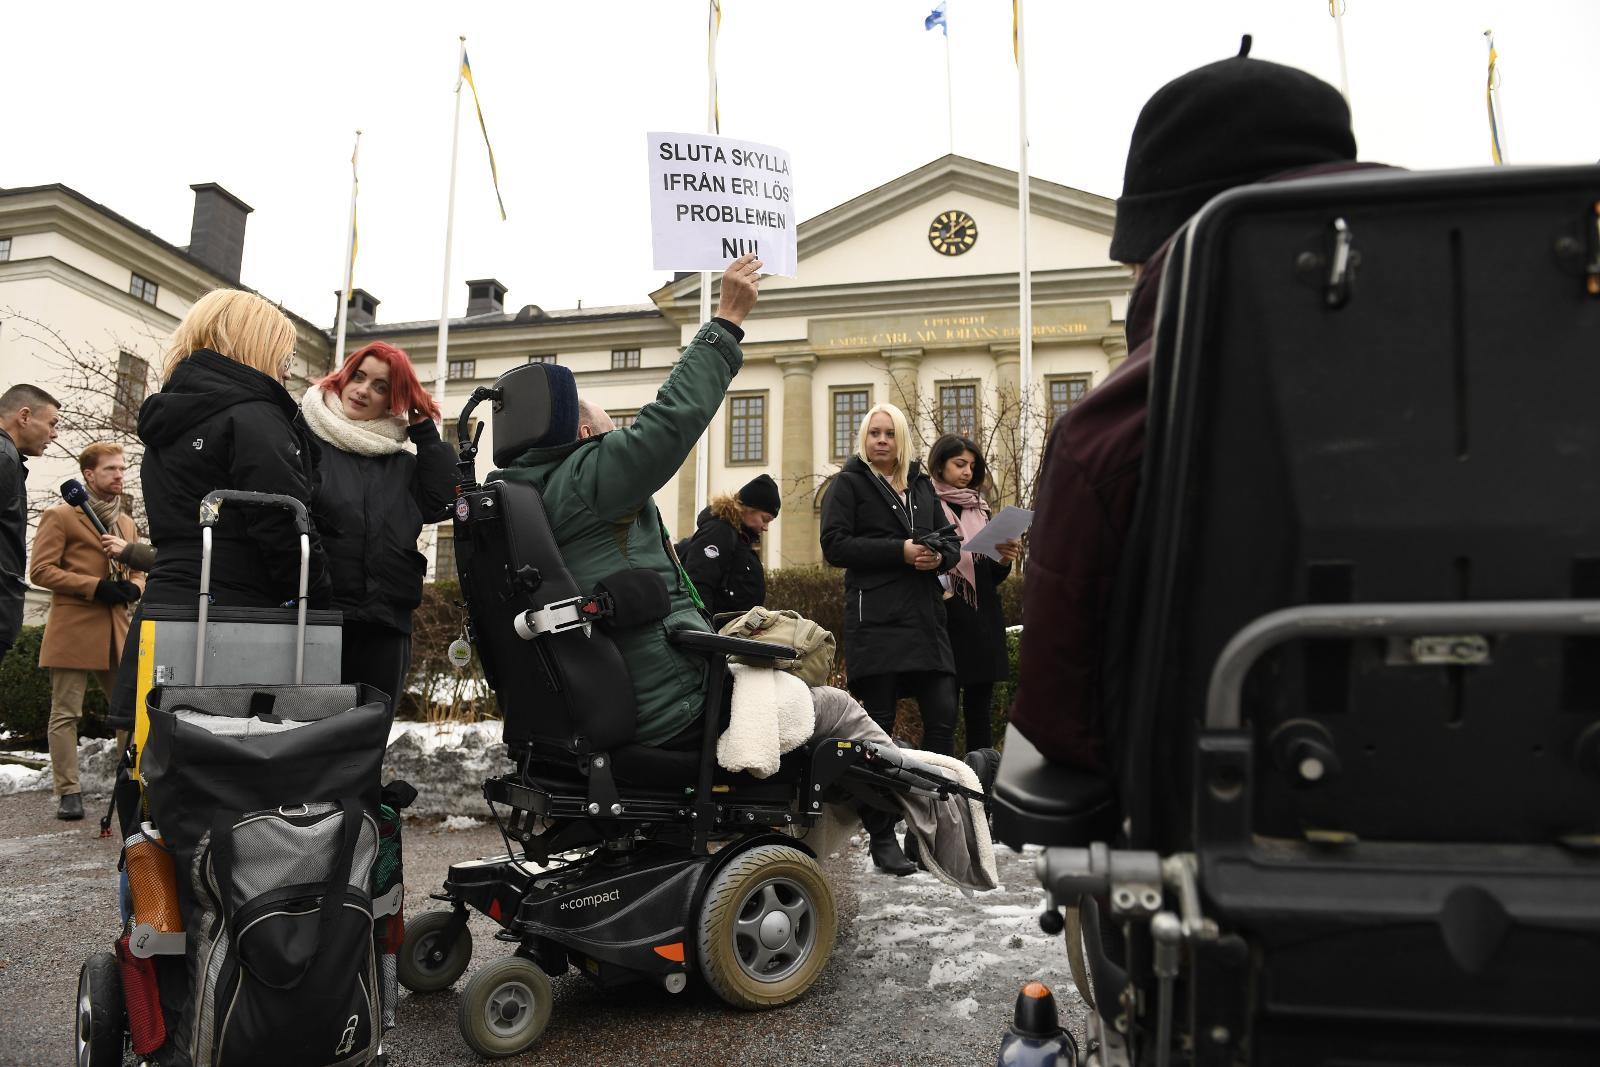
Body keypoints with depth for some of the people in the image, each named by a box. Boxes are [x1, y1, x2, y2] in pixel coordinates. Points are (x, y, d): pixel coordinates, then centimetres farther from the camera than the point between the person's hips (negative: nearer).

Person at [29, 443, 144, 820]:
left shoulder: (126, 522, 19)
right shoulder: (60, 516, 0)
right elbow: (40, 570, -8)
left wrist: (133, 587, 0)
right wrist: (95, 586, -16)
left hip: (117, 630, 6)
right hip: (73, 629, -6)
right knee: (66, 714, -2)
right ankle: (69, 793, 2)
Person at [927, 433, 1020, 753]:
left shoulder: (979, 510, 18)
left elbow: (993, 577, 19)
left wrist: (1005, 559, -1)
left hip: (983, 622, 6)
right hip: (947, 621, -6)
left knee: (980, 706, 8)